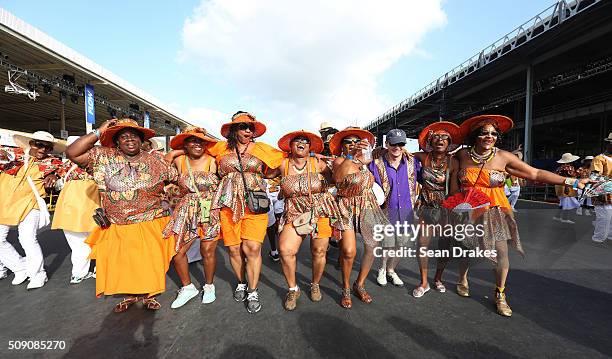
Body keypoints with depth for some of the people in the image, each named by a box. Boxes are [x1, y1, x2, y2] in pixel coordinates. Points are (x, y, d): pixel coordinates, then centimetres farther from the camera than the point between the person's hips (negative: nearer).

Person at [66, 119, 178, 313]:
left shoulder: (155, 161, 0)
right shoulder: (104, 157, -2)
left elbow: (176, 177, 11)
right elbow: (72, 153, -12)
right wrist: (98, 132, -13)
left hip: (150, 226, -1)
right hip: (117, 228, 1)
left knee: (150, 262, 8)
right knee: (120, 264, 13)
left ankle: (148, 294, 33)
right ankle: (130, 295, 39)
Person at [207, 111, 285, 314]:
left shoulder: (261, 148, 8)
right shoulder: (221, 147, 10)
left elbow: (283, 158, 17)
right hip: (229, 204, 2)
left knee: (252, 248, -7)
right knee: (234, 248, 7)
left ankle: (253, 292, 12)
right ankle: (241, 283, 32)